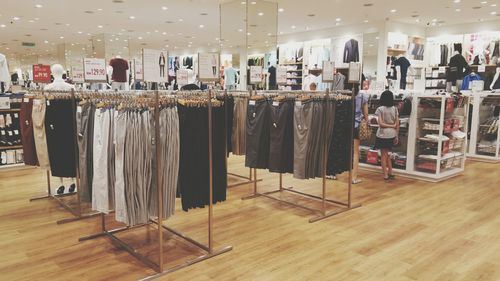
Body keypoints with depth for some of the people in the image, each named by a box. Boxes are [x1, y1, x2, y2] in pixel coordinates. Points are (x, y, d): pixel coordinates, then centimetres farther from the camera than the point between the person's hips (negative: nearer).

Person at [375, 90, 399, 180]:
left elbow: (381, 124, -15)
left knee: (384, 155, 5)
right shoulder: (395, 109, 2)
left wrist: (392, 126, -5)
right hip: (392, 134, 4)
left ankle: (386, 175, 7)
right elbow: (397, 124, 2)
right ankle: (390, 173, 19)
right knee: (387, 154, 18)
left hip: (383, 134, -4)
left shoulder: (380, 109, -9)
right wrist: (396, 136, 8)